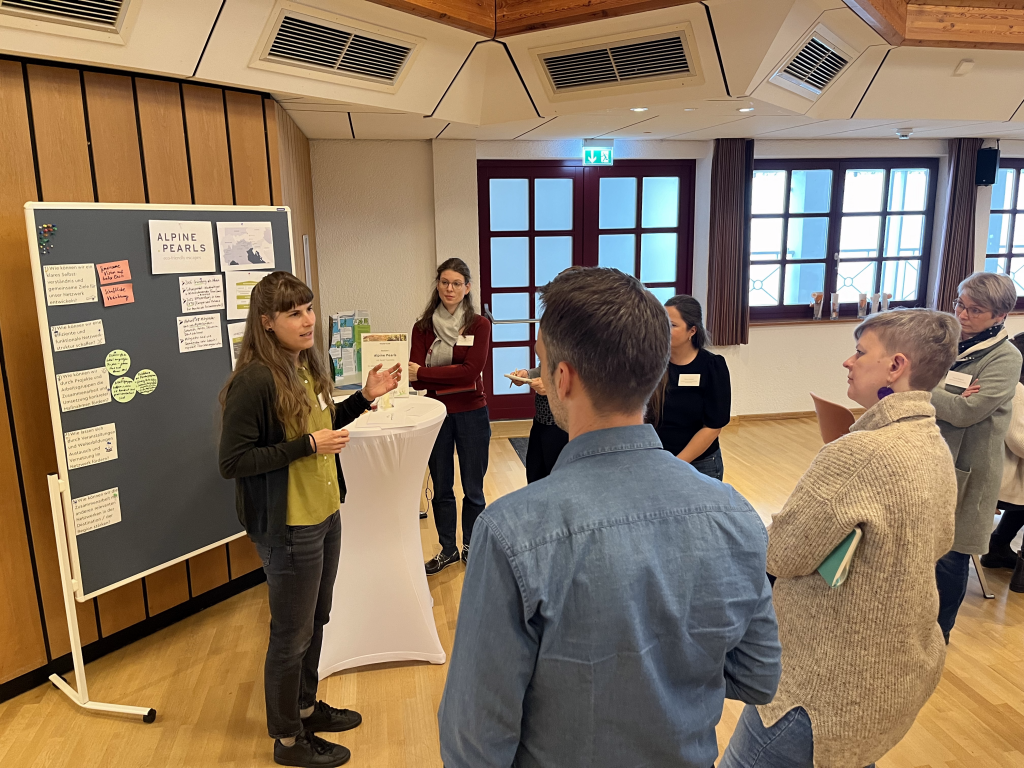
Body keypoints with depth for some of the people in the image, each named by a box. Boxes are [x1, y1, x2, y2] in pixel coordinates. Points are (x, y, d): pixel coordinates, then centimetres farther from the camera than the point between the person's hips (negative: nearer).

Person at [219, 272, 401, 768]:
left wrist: (365, 397, 3)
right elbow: (232, 462, -21)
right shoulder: (255, 380, -22)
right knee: (291, 634, 10)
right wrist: (308, 445, -24)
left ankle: (306, 707, 44)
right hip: (288, 528, -8)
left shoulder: (308, 366, 3)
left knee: (315, 621, 23)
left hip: (324, 514, 8)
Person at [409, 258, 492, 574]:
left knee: (473, 488, 10)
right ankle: (447, 549, 31)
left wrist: (423, 373, -19)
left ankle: (470, 547, 30)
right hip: (436, 414, 2)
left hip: (471, 414, -2)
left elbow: (471, 370, -18)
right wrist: (455, 379, -27)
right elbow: (416, 379, -10)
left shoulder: (479, 325, -6)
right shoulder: (423, 327, 0)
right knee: (441, 488, 14)